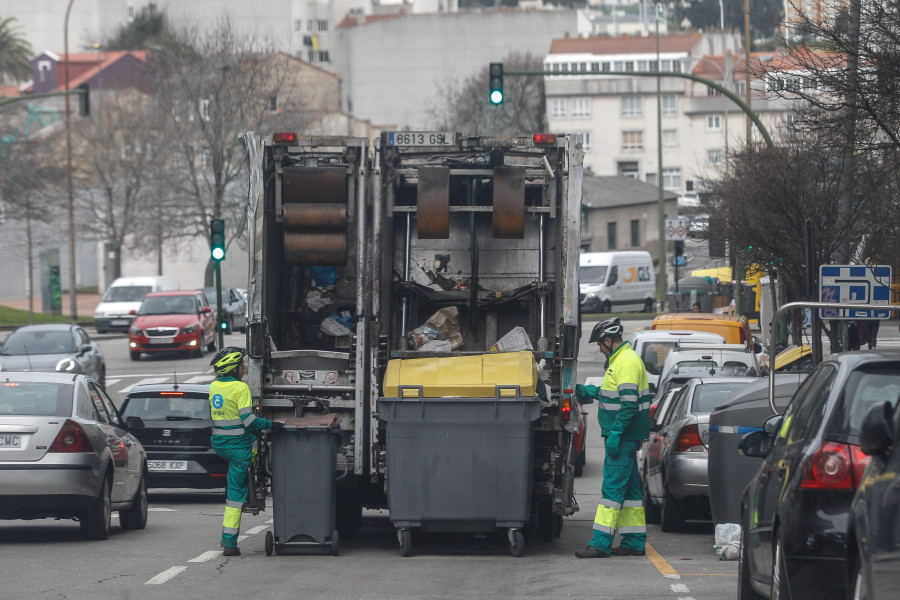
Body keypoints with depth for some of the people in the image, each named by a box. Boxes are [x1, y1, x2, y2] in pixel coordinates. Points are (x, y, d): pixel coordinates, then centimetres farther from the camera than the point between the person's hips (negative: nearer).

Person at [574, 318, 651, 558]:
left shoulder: (626, 362, -16)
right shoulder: (621, 360, 17)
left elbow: (629, 402, -23)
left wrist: (615, 433, -24)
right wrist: (589, 391, 24)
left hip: (622, 437, -11)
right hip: (625, 437, 11)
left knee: (613, 486, -11)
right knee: (628, 487, 12)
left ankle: (601, 543, -14)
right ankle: (634, 542, 15)